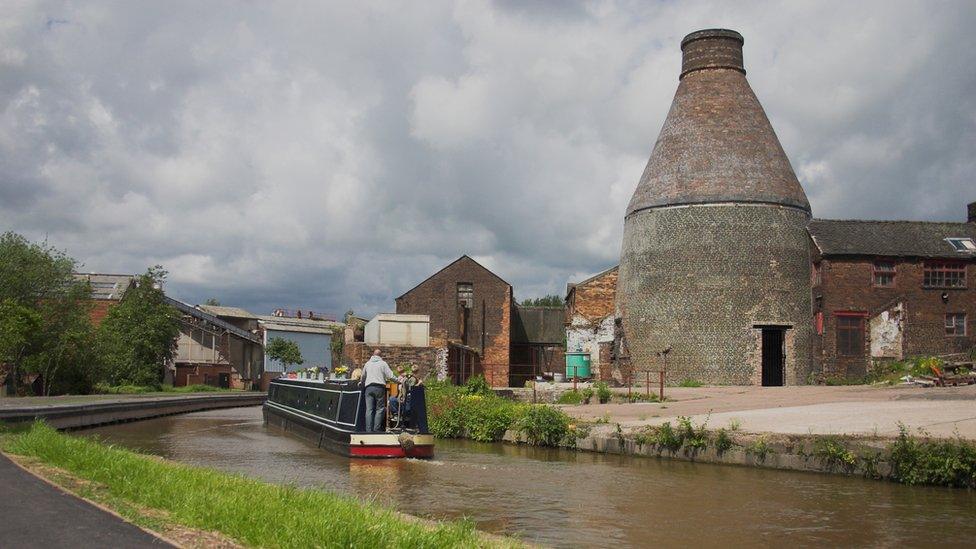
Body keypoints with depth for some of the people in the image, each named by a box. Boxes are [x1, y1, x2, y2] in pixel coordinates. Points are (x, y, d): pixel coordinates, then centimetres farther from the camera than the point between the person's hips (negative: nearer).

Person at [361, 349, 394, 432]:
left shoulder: (367, 363, 17)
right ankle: (377, 429, -6)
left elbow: (363, 376, 30)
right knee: (379, 409, 1)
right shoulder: (383, 363, 5)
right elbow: (390, 376, -3)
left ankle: (369, 430, -4)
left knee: (369, 409, 1)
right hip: (379, 387, -3)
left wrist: (362, 383, 50)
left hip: (369, 387, 3)